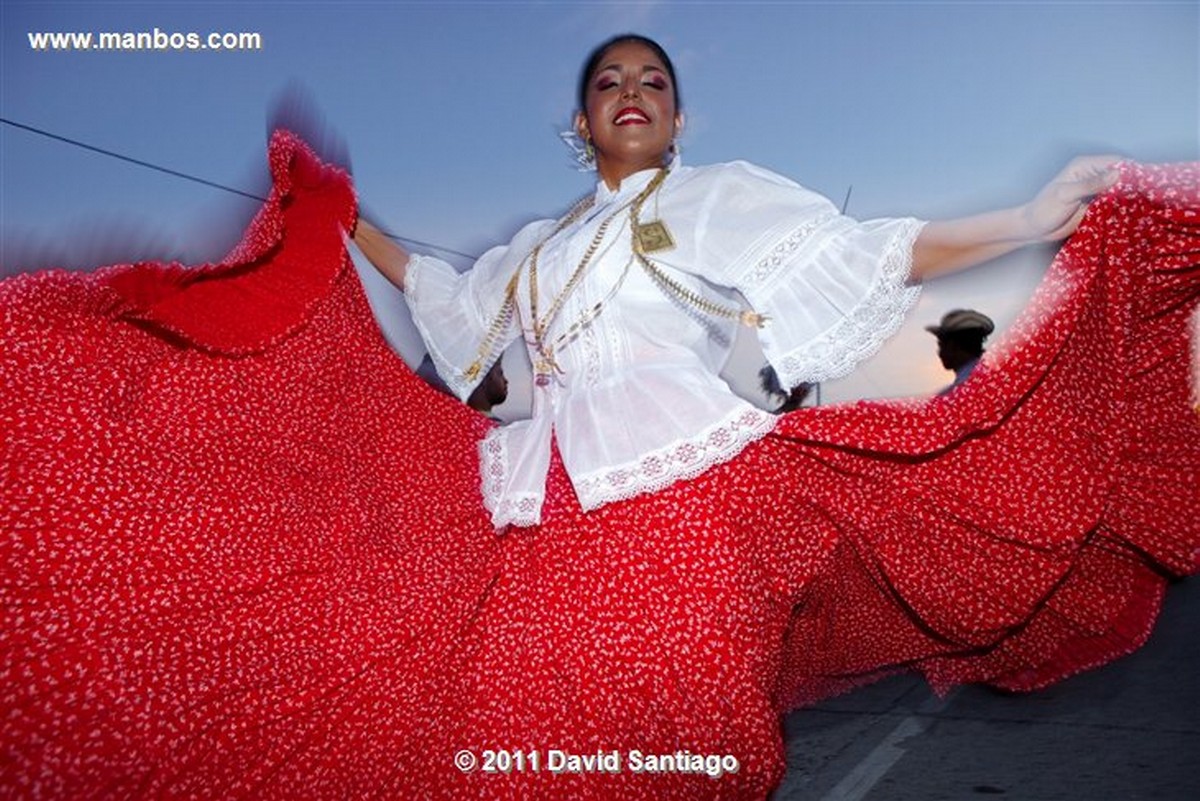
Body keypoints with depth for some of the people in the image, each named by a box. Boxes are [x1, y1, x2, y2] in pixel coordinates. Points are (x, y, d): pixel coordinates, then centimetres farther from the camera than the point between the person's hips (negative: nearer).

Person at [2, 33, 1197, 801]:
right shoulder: (541, 245, 26)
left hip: (685, 479, -4)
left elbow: (859, 252, 7)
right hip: (554, 498, 4)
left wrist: (1032, 221, 0)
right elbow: (451, 302, 35)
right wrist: (345, 220, 40)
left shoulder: (717, 195, 14)